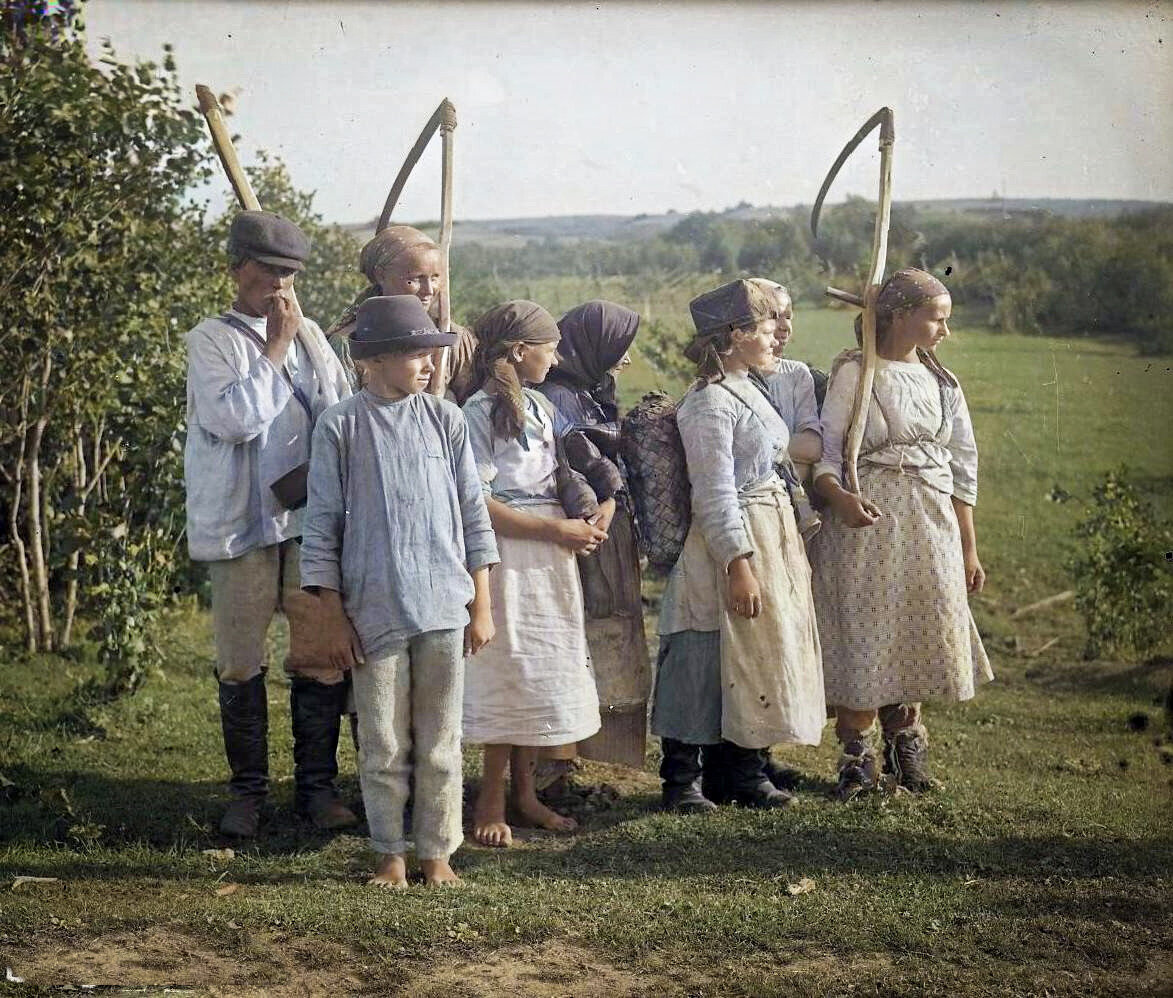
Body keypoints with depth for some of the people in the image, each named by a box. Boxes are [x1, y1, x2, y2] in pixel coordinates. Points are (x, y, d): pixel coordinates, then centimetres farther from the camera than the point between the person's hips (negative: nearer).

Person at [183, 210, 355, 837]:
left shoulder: (309, 335, 12)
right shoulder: (211, 340, -1)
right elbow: (234, 419, -15)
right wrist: (274, 349, -11)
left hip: (312, 517, 3)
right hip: (242, 522, -3)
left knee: (322, 656, 2)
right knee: (240, 664, 3)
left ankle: (317, 784, 13)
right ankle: (247, 791, 16)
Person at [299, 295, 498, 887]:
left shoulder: (445, 420, 5)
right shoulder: (340, 427, -1)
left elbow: (472, 514, 9)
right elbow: (322, 526, 1)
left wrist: (481, 605, 7)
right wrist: (335, 618, -2)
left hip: (444, 606, 2)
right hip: (373, 612, -2)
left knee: (440, 743, 8)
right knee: (382, 747, 6)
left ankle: (437, 851, 20)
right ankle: (390, 854, 20)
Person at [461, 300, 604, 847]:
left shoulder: (540, 406, 14)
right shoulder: (480, 412, -11)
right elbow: (477, 503, -17)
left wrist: (580, 524, 2)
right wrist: (556, 529, -15)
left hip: (552, 556, 8)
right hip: (508, 556, -8)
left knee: (546, 673, 9)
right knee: (509, 671, -4)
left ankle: (525, 791, 20)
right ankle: (491, 801, 7)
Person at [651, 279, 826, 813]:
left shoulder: (748, 388, 13)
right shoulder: (710, 402, -16)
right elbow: (715, 494, -19)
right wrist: (739, 566, -22)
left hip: (774, 533, 10)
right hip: (734, 541, -10)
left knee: (759, 660, 14)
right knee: (709, 664, -3)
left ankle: (746, 773, 23)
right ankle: (680, 781, 6)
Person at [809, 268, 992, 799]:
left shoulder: (941, 382, 12)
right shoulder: (854, 372, -3)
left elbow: (962, 469, 14)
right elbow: (824, 453, -8)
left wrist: (968, 548, 12)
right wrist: (840, 497, -28)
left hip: (931, 525, 5)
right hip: (868, 521, -5)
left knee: (917, 636, 7)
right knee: (863, 636, -3)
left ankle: (903, 743, 23)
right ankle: (856, 756, 7)